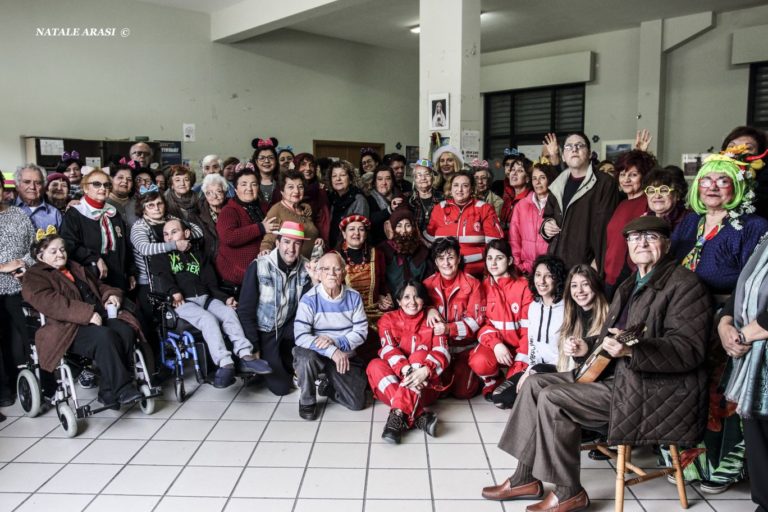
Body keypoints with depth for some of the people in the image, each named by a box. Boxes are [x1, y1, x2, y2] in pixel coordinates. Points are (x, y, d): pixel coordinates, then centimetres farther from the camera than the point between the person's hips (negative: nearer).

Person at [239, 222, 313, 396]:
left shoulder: (306, 268, -8)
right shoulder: (259, 266, -19)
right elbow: (245, 311, -16)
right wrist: (254, 348, -18)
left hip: (288, 327, 4)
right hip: (263, 330, -4)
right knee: (281, 386, -13)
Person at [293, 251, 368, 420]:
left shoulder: (353, 297, -6)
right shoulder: (309, 299, -15)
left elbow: (361, 331, -6)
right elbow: (301, 336, -23)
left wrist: (335, 341, -23)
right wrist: (332, 351, -31)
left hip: (345, 356, 3)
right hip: (317, 354, -3)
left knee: (357, 403, -5)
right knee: (306, 357, -38)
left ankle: (328, 386, 29)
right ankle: (307, 401, -7)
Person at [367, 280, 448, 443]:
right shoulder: (388, 319, 6)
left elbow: (442, 353, -10)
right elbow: (389, 350, -12)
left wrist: (425, 371, -33)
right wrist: (406, 371, -33)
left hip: (425, 388, -1)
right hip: (391, 386, 1)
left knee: (420, 354, -27)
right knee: (375, 365, -27)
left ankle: (399, 413, -43)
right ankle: (419, 416, -41)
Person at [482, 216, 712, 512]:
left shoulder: (684, 284, -11)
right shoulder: (629, 287, 16)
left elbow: (689, 349, -21)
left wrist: (631, 351, -34)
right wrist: (587, 347, 3)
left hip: (656, 390, -10)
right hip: (616, 374, 10)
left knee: (553, 399, -20)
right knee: (535, 384, 2)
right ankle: (526, 478, 7)